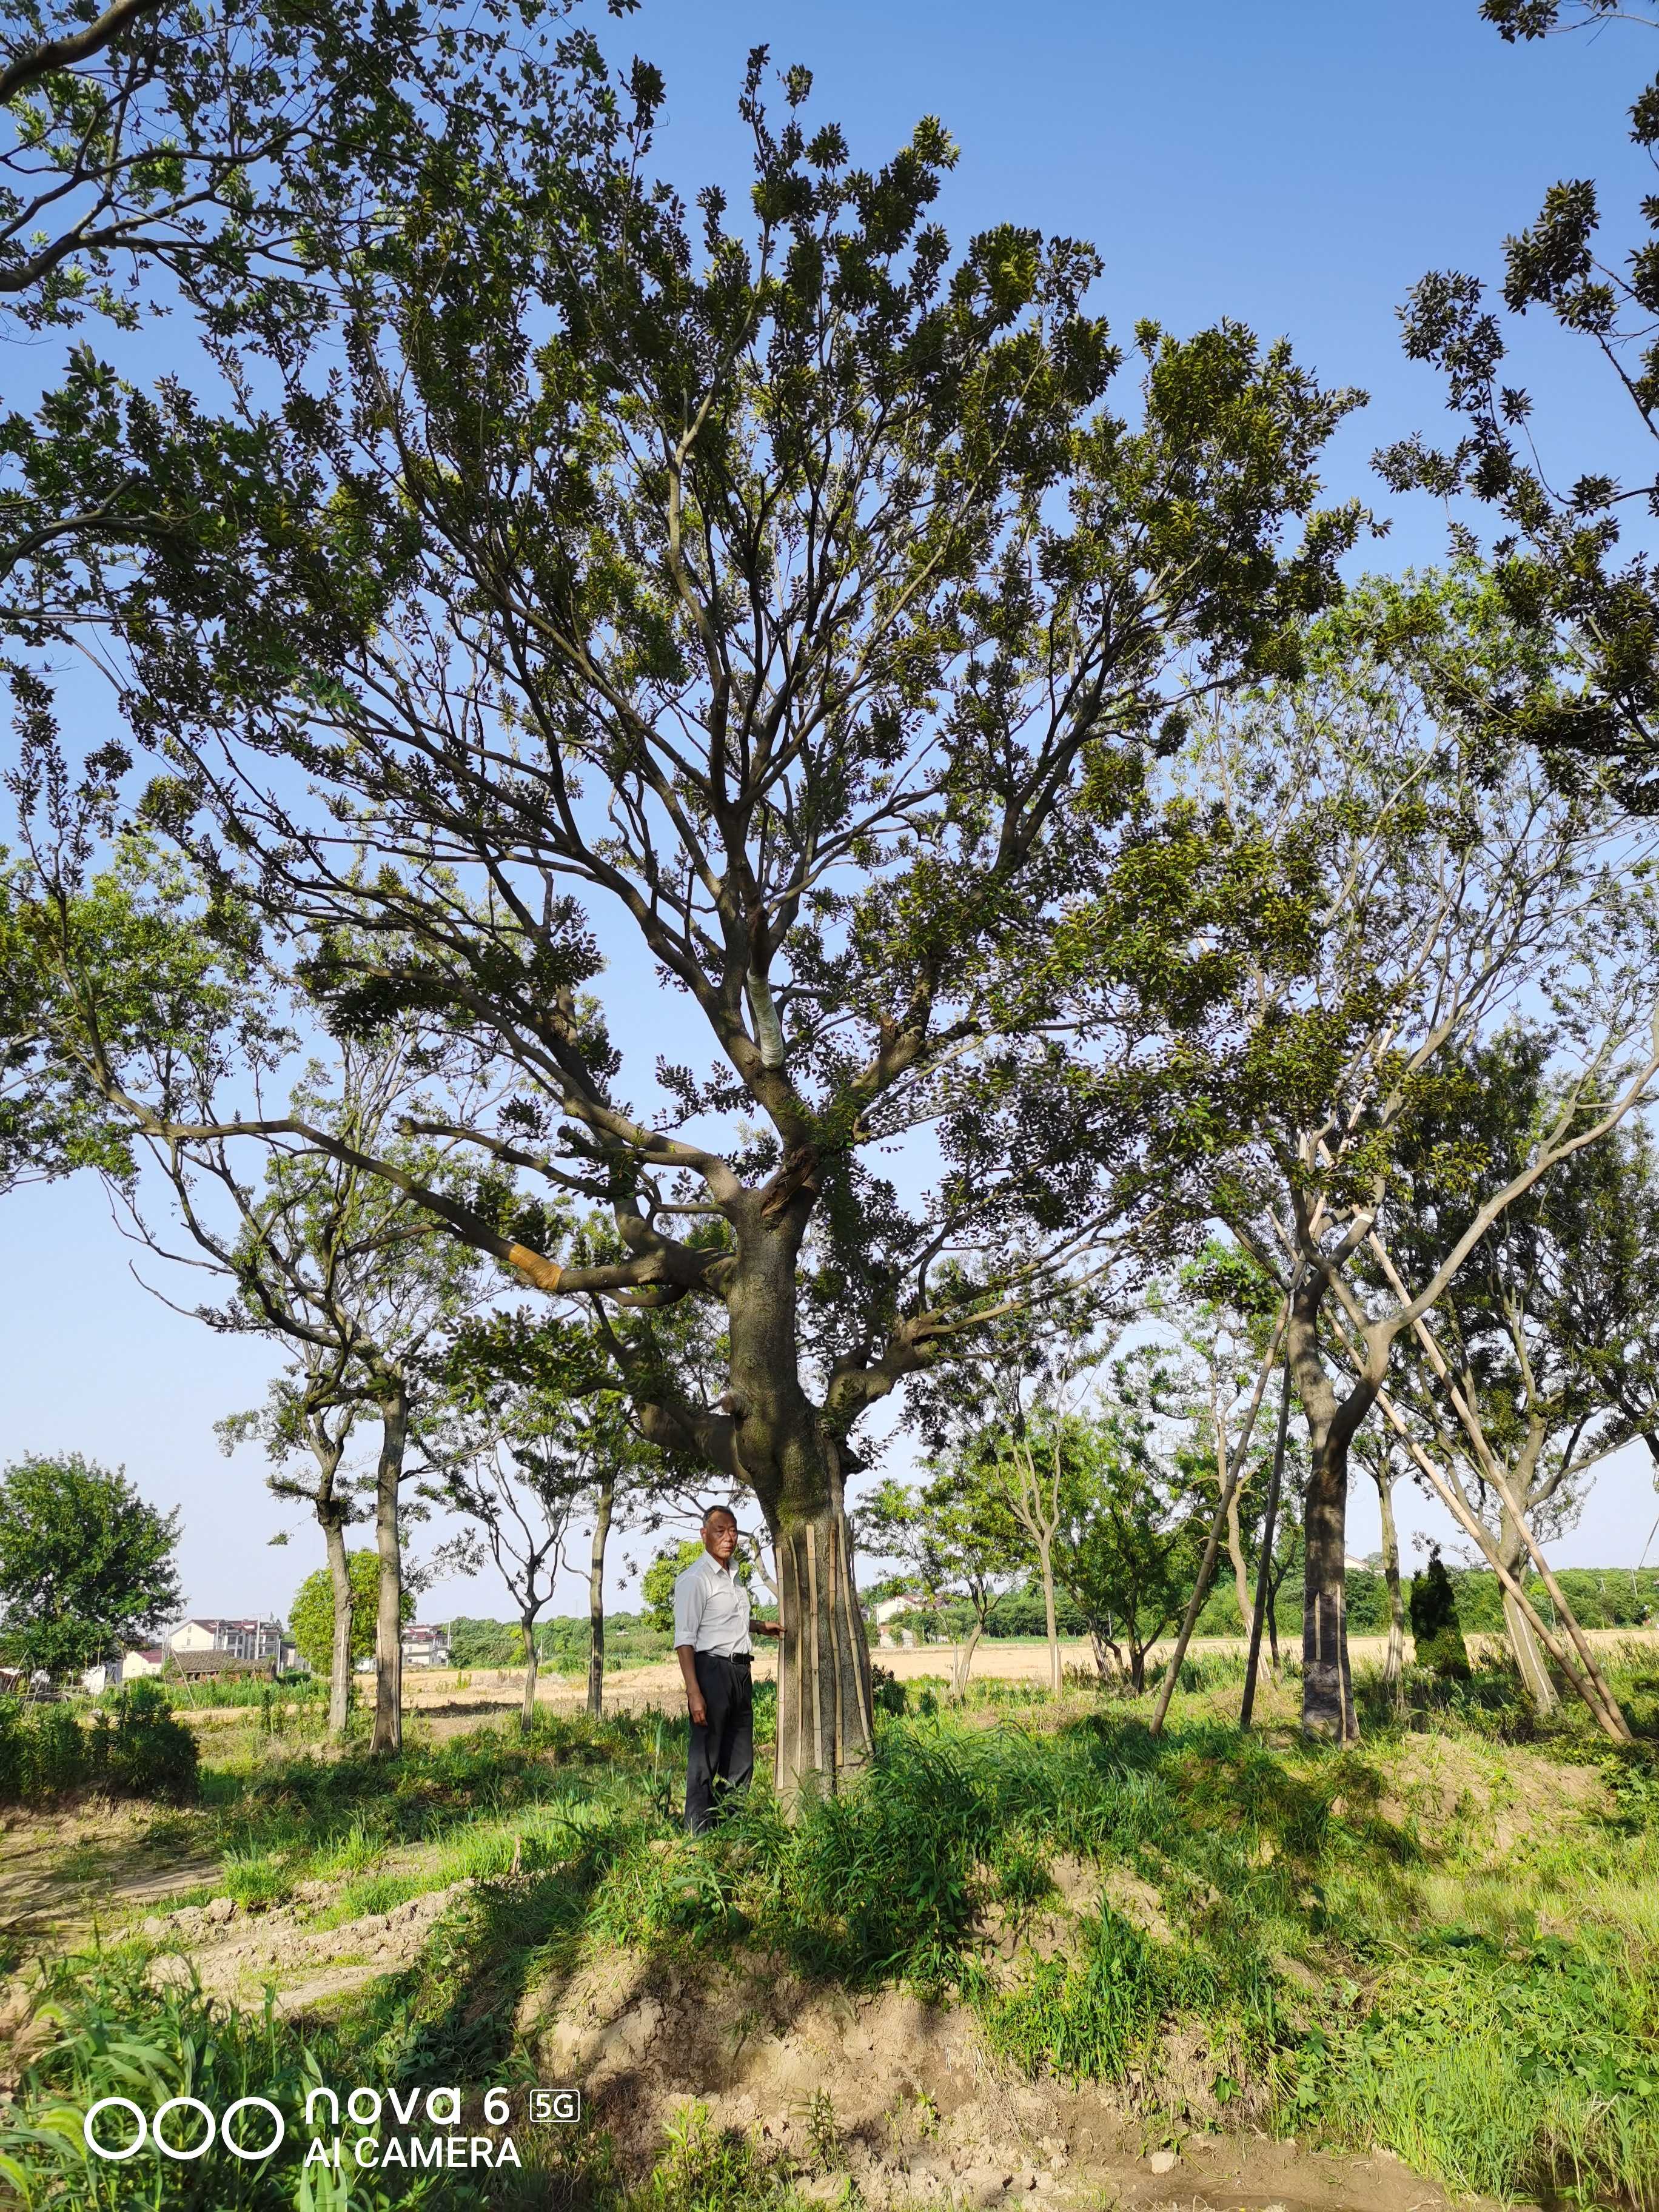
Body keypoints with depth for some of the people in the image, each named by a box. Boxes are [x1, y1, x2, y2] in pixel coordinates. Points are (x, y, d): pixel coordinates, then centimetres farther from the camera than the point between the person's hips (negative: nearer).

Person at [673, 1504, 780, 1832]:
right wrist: (694, 1692, -23)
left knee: (740, 1760, 13)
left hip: (740, 1672, 8)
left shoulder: (734, 1576, 15)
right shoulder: (694, 1578, -11)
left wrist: (760, 1627, 24)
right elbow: (684, 1640, -17)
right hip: (712, 1669, -8)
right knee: (705, 1759, -4)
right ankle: (698, 1834, 4)